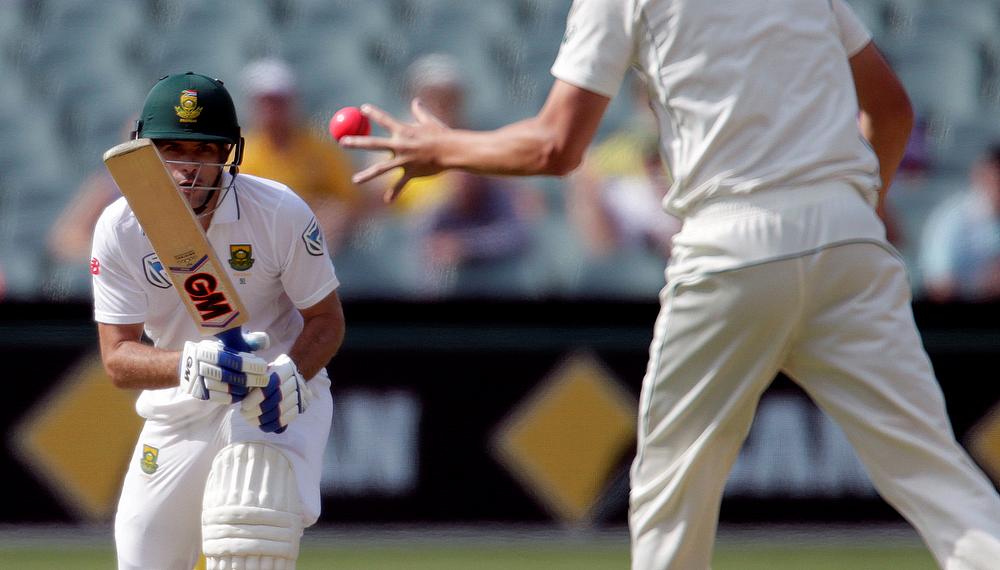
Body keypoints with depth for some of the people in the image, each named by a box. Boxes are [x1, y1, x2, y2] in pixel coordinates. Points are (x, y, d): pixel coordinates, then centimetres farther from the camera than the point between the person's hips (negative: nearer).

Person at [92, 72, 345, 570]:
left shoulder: (281, 212, -18)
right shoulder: (119, 229, -14)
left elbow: (327, 320, -9)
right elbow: (117, 359, -18)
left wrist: (290, 373, -32)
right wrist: (187, 365, -41)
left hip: (279, 398, -3)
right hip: (176, 412, 3)